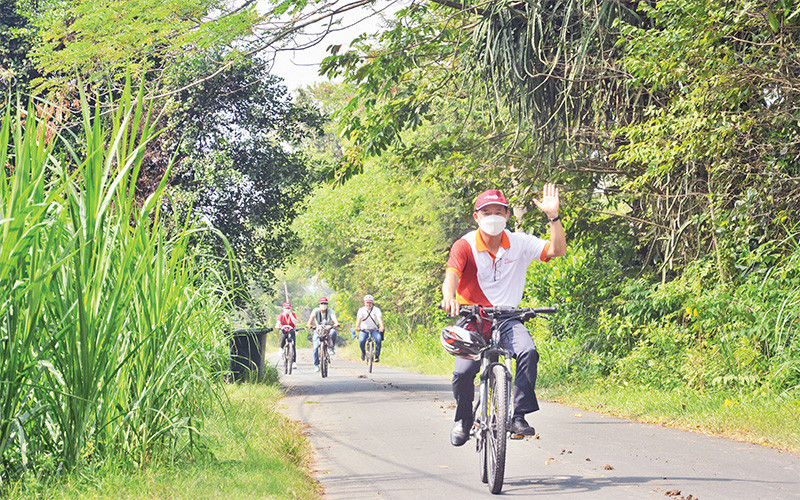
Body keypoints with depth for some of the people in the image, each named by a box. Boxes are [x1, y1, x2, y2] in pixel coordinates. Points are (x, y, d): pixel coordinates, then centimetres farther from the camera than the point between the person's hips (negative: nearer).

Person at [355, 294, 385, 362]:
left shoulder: (376, 310, -4)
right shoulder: (361, 310, -3)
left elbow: (380, 318, -21)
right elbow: (359, 318, -20)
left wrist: (382, 326, -40)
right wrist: (357, 326, -40)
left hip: (374, 329, 0)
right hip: (364, 329, 0)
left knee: (378, 339, -29)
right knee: (361, 341, -27)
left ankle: (377, 356, -14)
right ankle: (363, 353, 6)